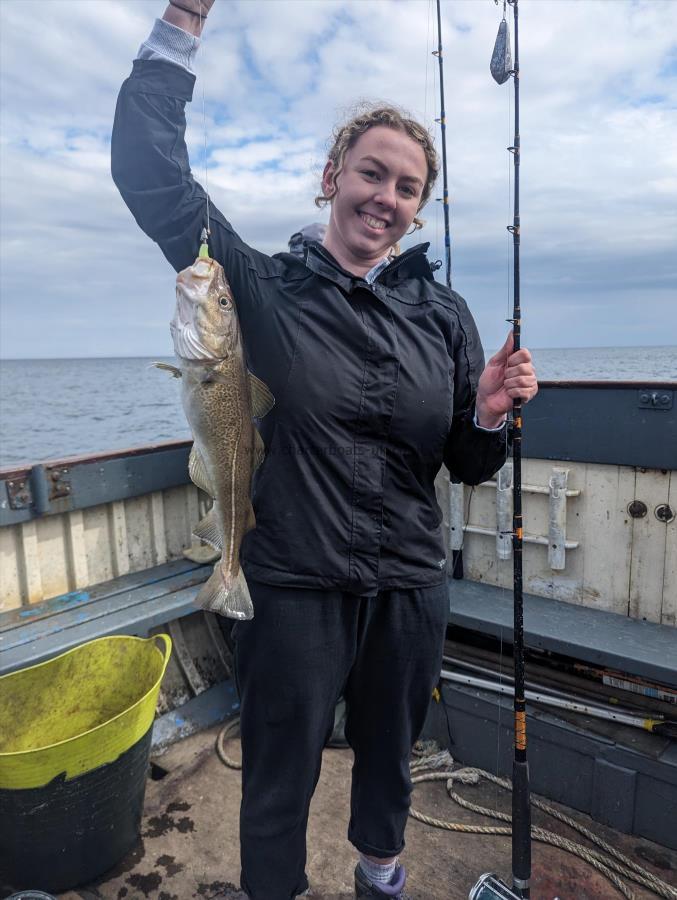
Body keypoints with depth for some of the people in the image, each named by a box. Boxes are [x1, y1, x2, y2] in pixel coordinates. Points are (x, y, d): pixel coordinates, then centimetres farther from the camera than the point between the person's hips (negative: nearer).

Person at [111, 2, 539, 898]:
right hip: (296, 588, -3)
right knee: (279, 784, 16)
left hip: (411, 587, 4)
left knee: (389, 756, 28)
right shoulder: (267, 287, -7)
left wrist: (490, 415, -17)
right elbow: (149, 169, -15)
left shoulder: (443, 313, 0)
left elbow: (470, 467, 2)